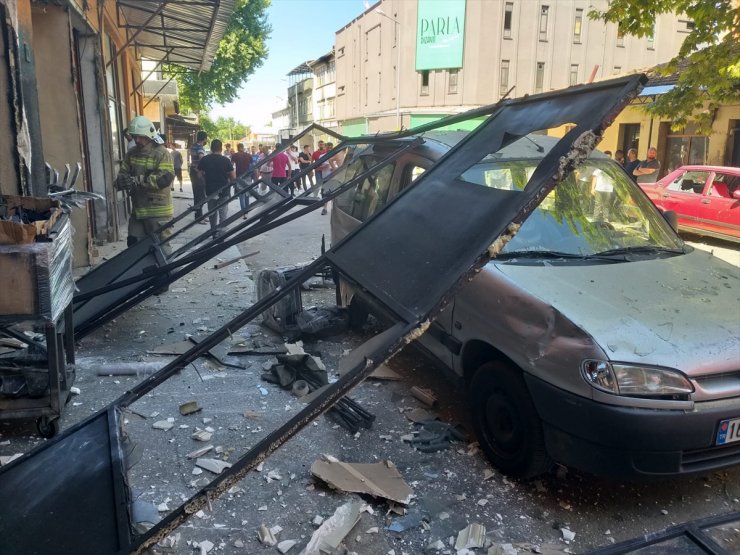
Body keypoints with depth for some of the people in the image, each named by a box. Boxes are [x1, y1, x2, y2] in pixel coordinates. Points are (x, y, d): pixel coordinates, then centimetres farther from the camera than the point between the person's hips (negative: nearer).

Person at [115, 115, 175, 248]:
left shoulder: (162, 153, -11)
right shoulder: (131, 153, 10)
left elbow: (165, 179, -23)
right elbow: (122, 173, 9)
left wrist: (137, 180, -27)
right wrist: (122, 181, -17)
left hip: (158, 211, -7)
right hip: (138, 209, 7)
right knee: (134, 244, 13)